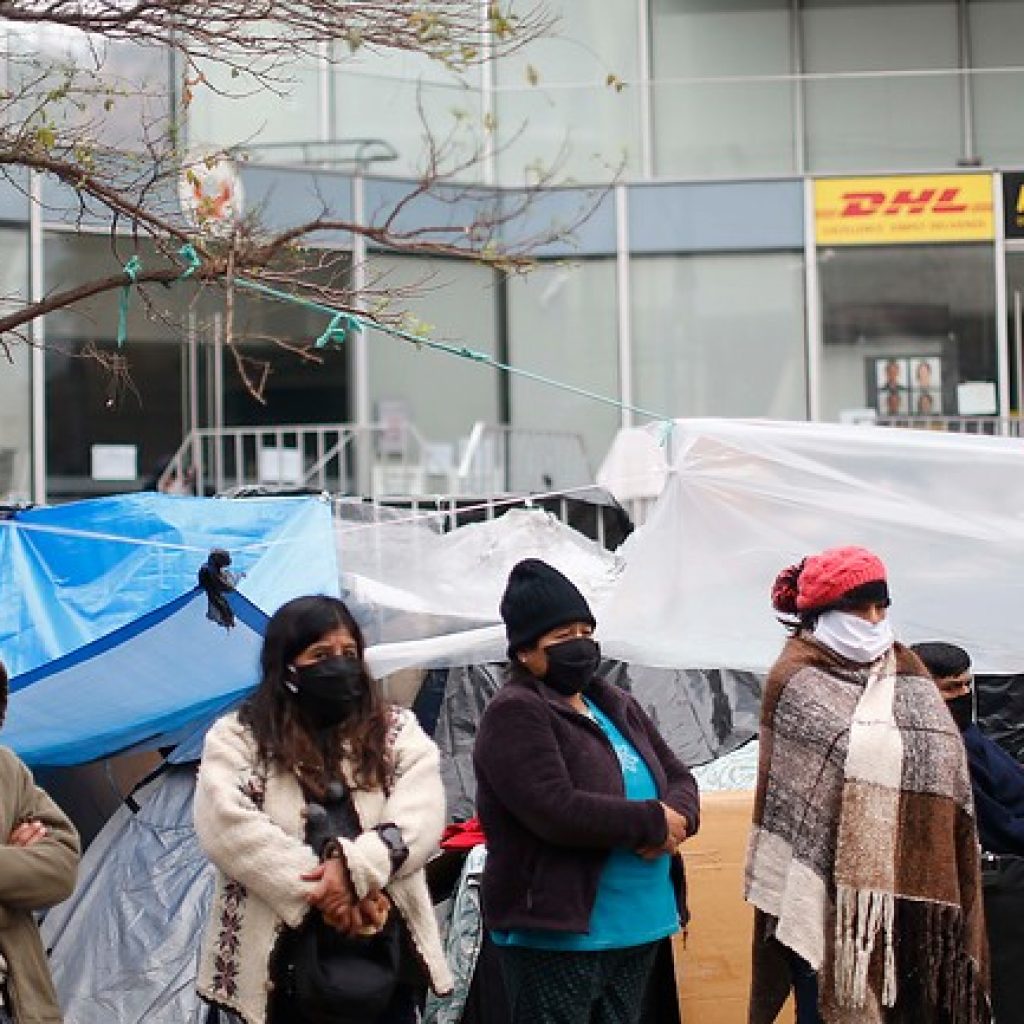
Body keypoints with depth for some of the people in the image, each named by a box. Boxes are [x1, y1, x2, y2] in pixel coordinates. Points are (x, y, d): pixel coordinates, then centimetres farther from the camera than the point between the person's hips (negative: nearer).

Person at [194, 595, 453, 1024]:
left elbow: (420, 819, -5)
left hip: (385, 953, 2)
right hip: (284, 960, -2)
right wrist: (323, 890, -17)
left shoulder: (398, 731, 10)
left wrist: (354, 867, -22)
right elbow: (226, 826, -13)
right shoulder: (237, 738, 3)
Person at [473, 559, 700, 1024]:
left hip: (637, 929, 8)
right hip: (556, 933, -8)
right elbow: (557, 811, -23)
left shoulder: (617, 706, 15)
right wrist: (655, 822, -14)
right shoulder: (515, 715, -12)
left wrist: (678, 816, -11)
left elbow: (678, 777, 13)